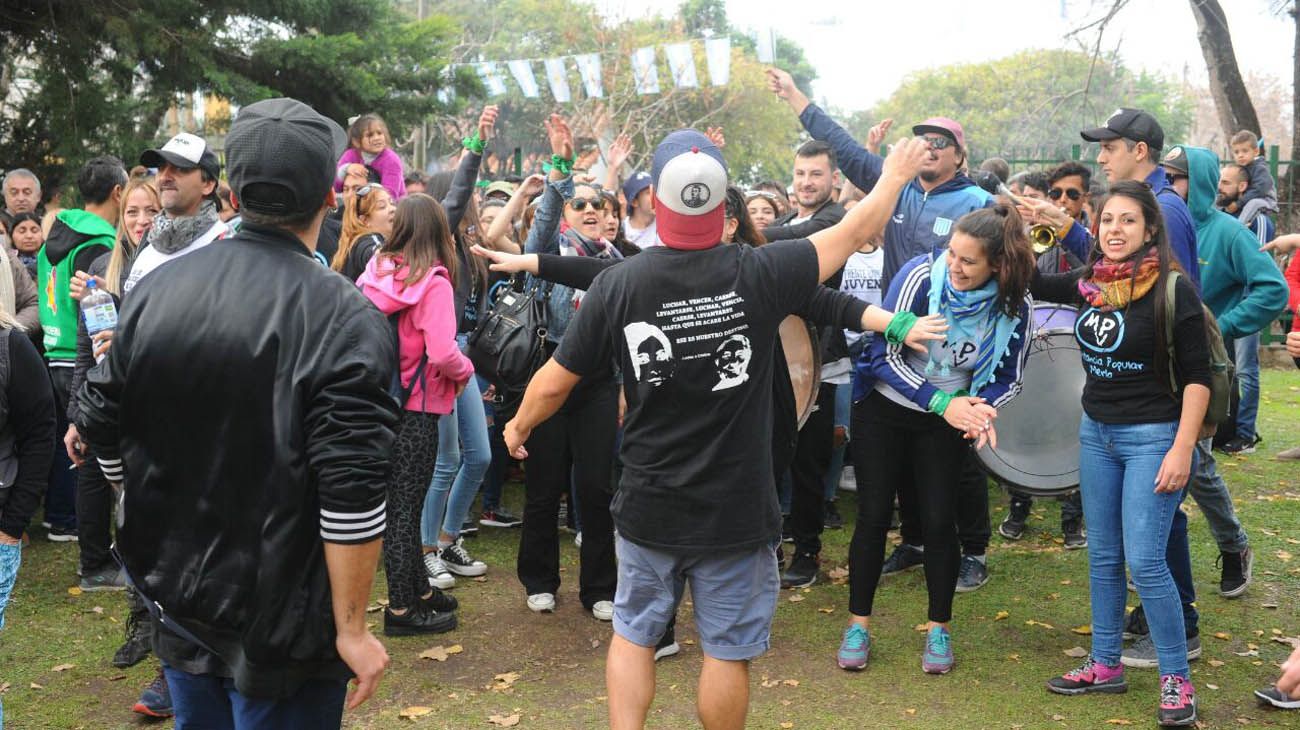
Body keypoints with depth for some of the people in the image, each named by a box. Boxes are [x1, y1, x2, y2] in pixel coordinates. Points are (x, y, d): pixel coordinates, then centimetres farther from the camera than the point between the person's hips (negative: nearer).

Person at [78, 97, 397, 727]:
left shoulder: (154, 291, -2)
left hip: (176, 601, 5)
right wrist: (352, 629, -14)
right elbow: (351, 499, -23)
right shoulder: (344, 319, -19)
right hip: (279, 625, -5)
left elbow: (104, 434, 7)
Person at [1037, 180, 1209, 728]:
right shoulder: (1089, 283, 2)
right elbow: (1030, 282, 19)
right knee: (1102, 557, 12)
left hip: (1152, 437, -6)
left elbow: (1196, 375, -12)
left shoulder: (1173, 288, -13)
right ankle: (1105, 665, 24)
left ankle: (1176, 679, 6)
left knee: (1144, 561, -8)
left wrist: (1182, 448, -17)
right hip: (1096, 434, 6)